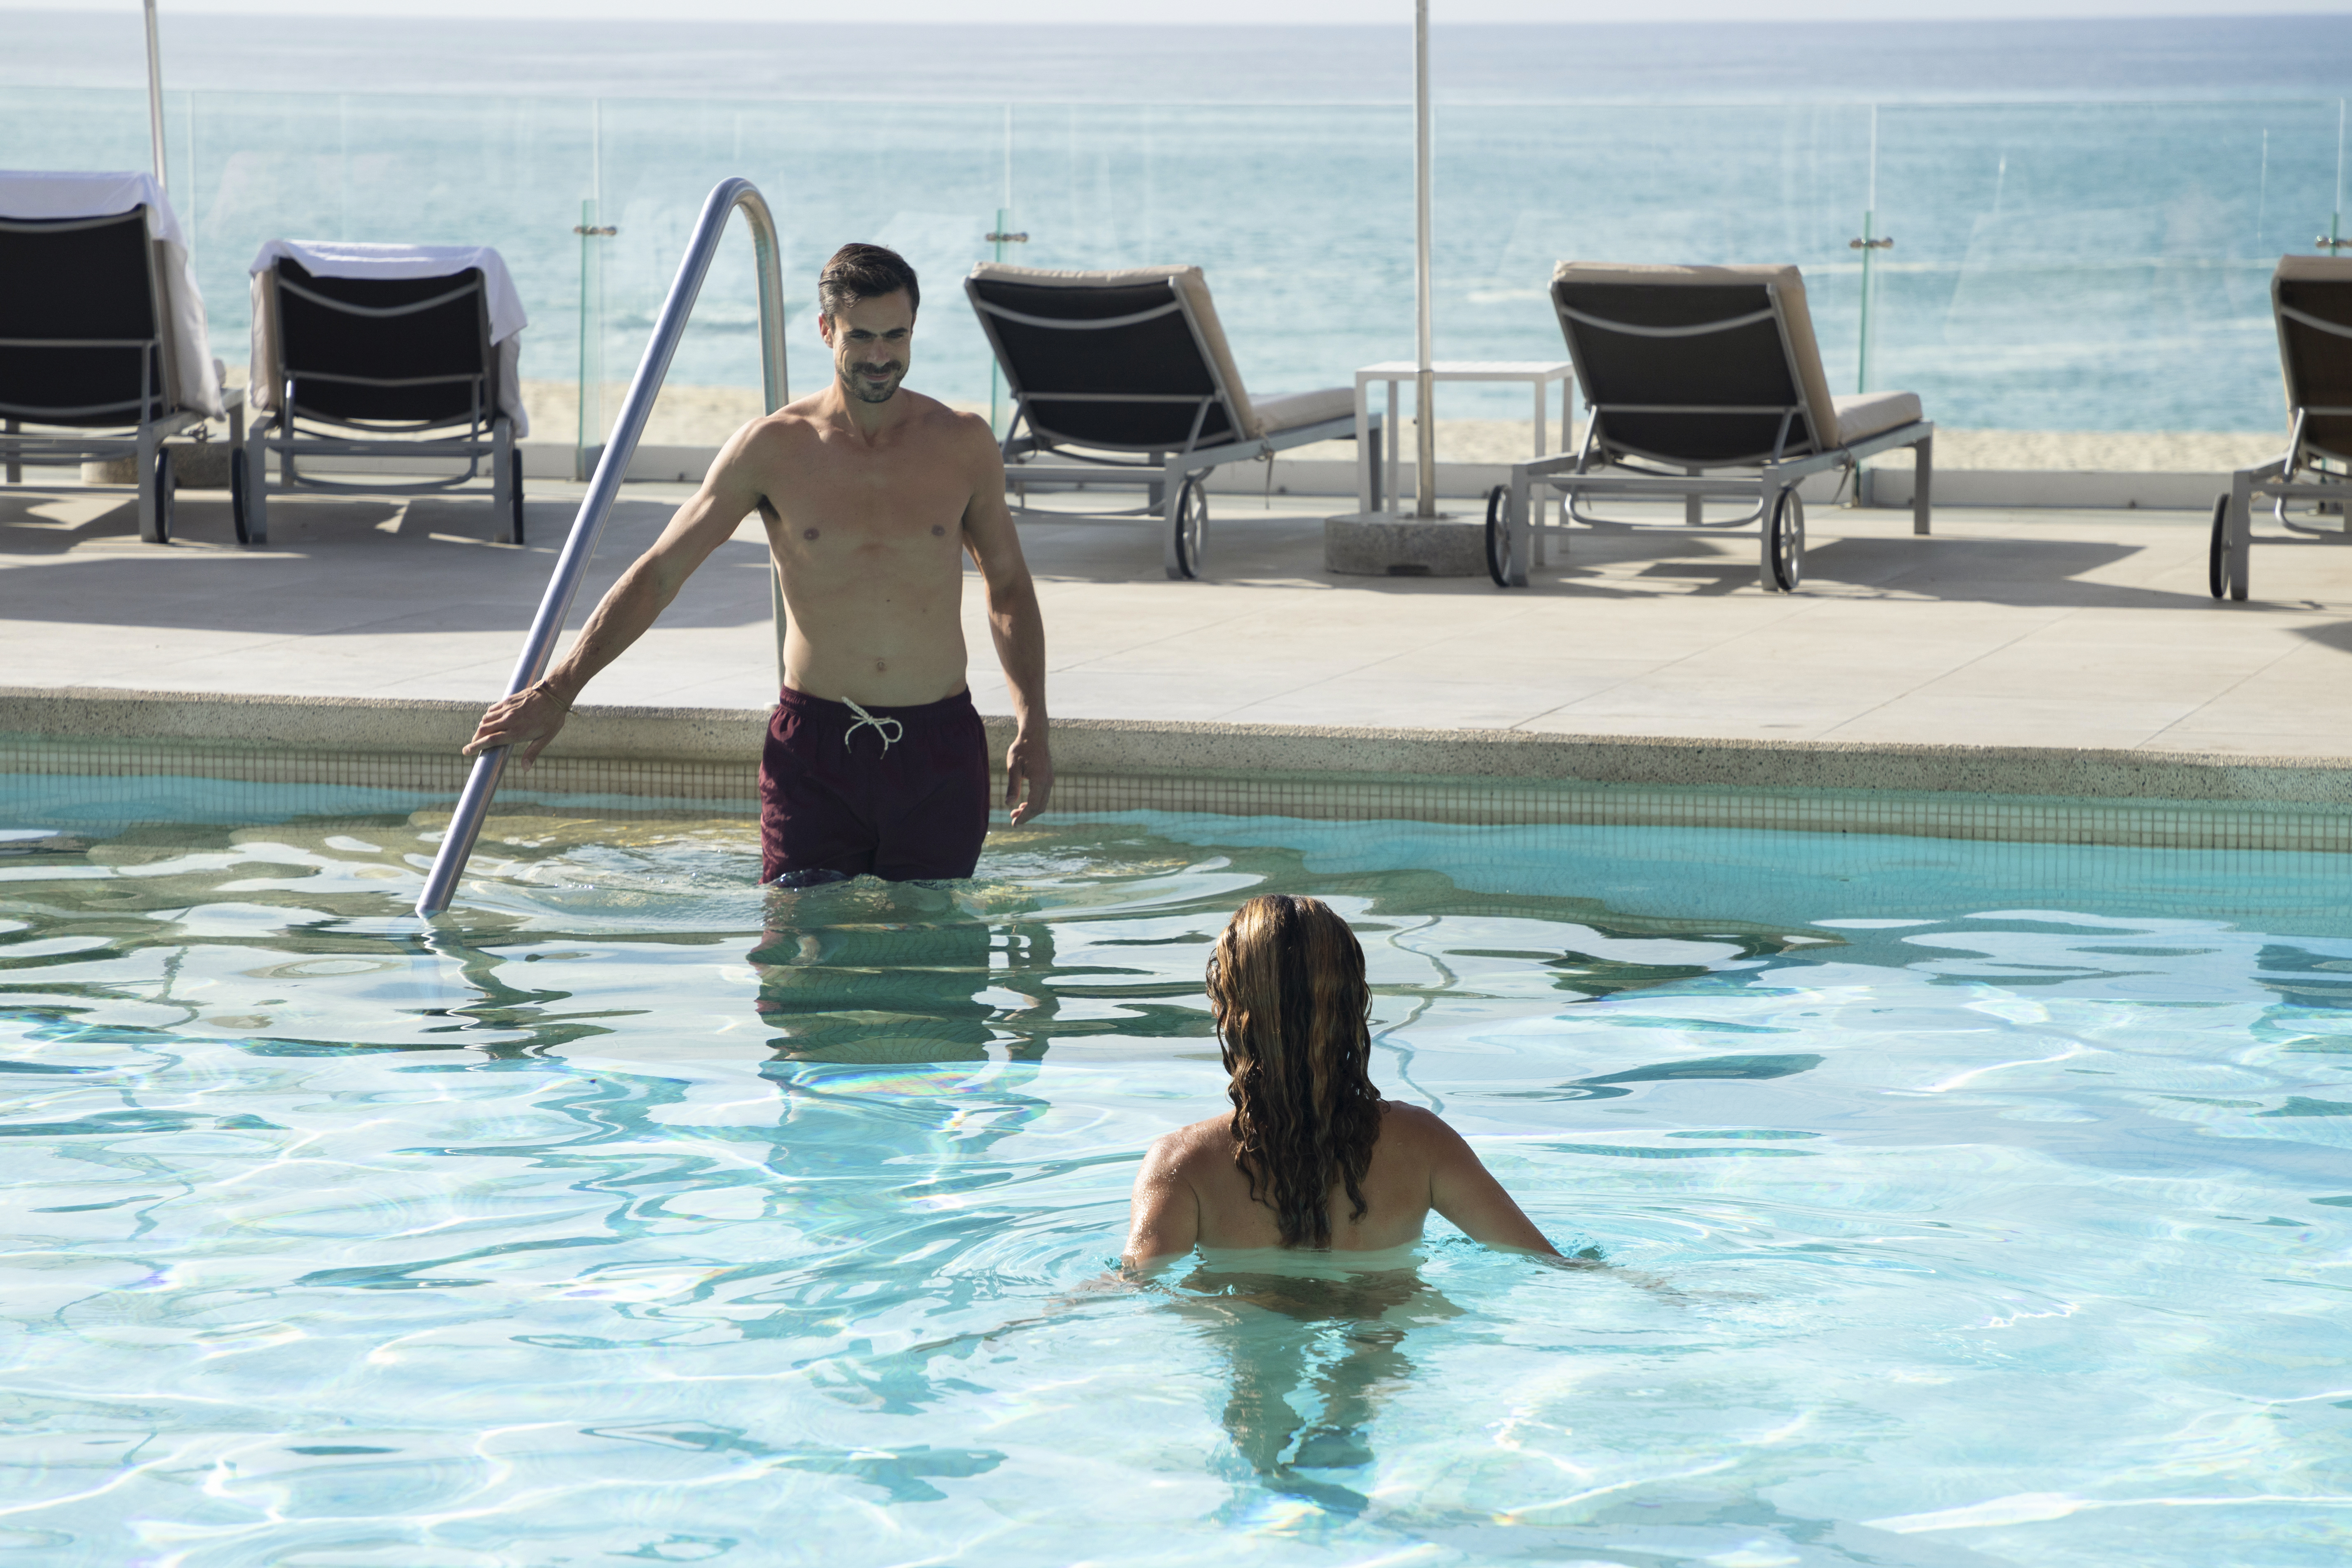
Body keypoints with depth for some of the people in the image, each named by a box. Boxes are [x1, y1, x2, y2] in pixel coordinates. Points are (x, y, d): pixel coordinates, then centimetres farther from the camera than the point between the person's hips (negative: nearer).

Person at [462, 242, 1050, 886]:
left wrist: (1032, 727, 6)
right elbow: (657, 574, 1)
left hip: (939, 749, 1)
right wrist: (556, 691, -5)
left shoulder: (963, 444, 2)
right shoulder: (772, 449, -2)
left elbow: (1008, 584, 15)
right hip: (814, 746, -1)